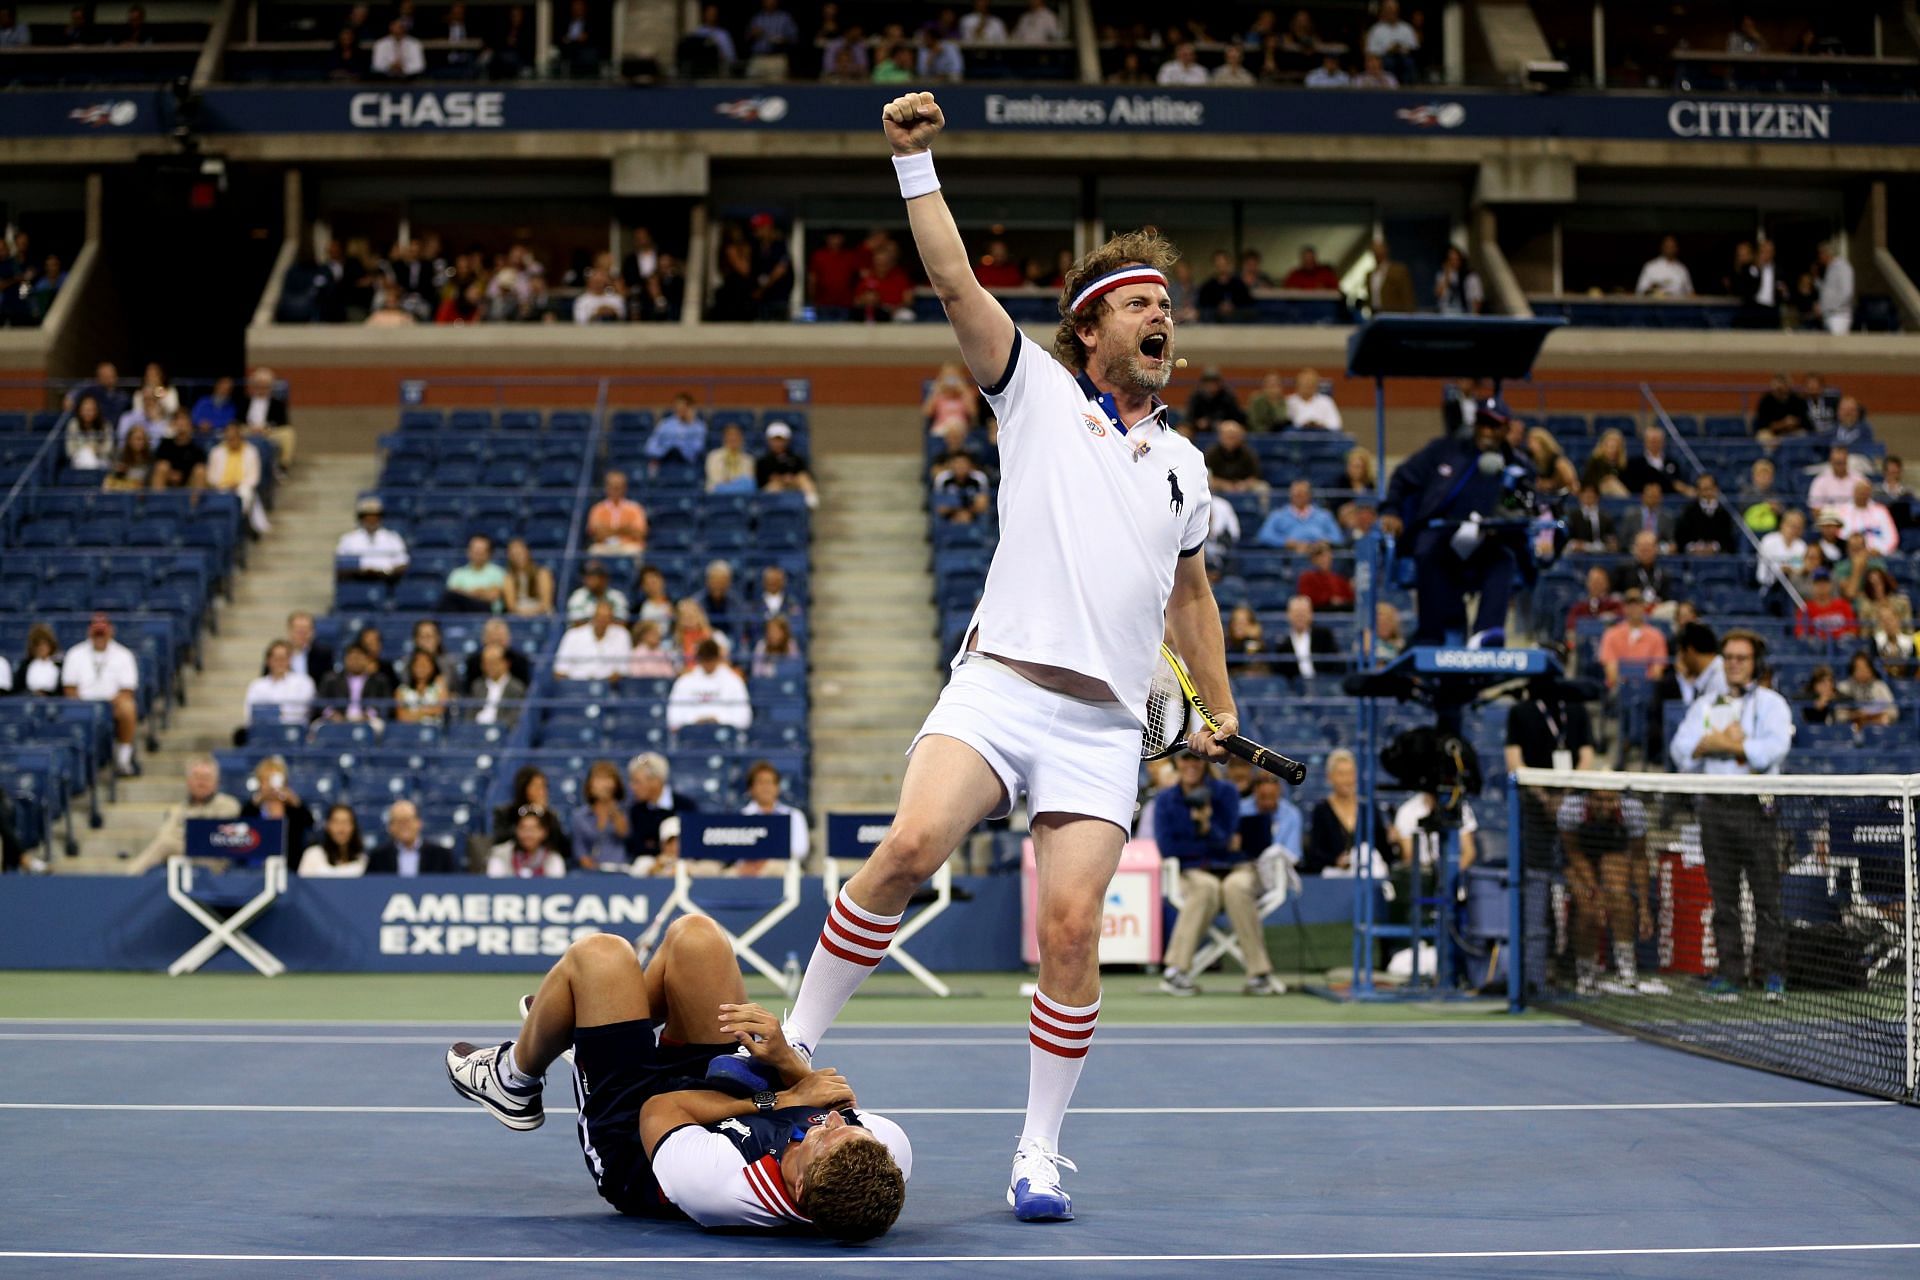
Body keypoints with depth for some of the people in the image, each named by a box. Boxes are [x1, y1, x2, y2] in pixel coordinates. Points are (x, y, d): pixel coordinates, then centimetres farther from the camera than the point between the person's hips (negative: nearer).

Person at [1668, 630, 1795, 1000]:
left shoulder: (1771, 703, 6)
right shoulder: (1705, 706, 19)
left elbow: (1775, 747, -11)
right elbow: (1680, 749, 6)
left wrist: (1726, 743, -6)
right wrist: (1722, 740, -7)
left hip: (1757, 807, -4)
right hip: (1714, 806, 4)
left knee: (1767, 894, -6)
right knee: (1723, 896, 3)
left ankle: (1772, 972, -2)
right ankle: (1729, 972, 7)